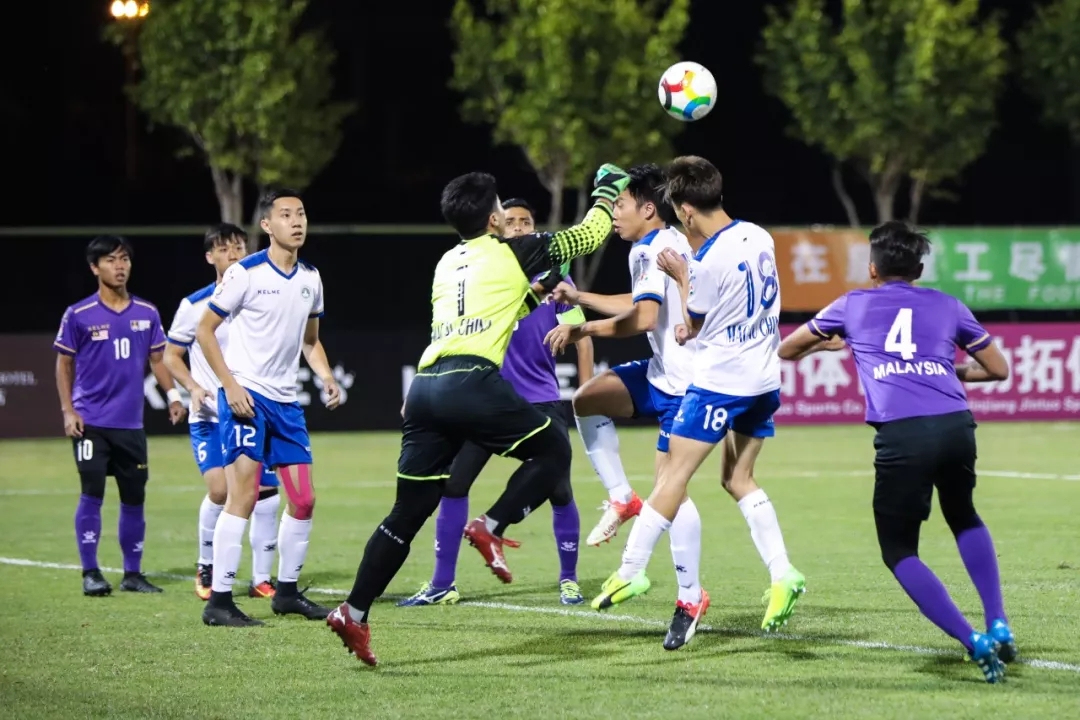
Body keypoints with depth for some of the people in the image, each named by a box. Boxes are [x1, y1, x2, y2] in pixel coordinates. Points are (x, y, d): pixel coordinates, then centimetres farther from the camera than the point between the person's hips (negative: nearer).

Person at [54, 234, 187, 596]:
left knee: (134, 498, 6)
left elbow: (156, 359, 15)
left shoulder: (147, 314, 7)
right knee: (92, 494, -8)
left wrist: (173, 395, 1)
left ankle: (133, 573, 16)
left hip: (131, 423, 4)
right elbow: (64, 364, 3)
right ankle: (90, 573, 0)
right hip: (91, 421, -3)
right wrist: (68, 411, -4)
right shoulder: (78, 315, -3)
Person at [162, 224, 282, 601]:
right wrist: (193, 387, -12)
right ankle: (206, 567, 3)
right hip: (210, 415, -3)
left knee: (266, 495, -1)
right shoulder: (195, 305, -3)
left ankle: (261, 578, 12)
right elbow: (171, 355, 5)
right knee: (220, 488, -18)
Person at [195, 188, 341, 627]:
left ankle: (287, 591, 22)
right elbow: (204, 331, -6)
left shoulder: (310, 278, 9)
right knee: (244, 494, -13)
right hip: (246, 395, -7)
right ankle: (218, 601, -10)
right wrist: (231, 385, -14)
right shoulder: (246, 273, -10)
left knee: (303, 499, 7)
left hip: (286, 401, 7)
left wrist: (326, 377, 3)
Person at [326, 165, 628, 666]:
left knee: (409, 512, 7)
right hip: (471, 381, -6)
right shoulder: (512, 253, 9)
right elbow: (589, 235, 20)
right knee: (552, 450, 12)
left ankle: (354, 612, -1)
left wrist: (534, 292, 43)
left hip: (425, 385, 6)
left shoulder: (447, 264, 26)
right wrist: (607, 191, 35)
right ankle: (492, 527, -6)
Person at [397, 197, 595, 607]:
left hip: (540, 400, -1)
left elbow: (580, 337, 4)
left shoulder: (552, 276, 1)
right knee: (452, 484, -4)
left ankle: (569, 581, 14)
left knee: (559, 491, -5)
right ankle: (442, 585, 6)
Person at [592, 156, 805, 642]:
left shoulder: (709, 261, -20)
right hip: (764, 380, 8)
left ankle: (631, 571, 2)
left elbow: (692, 326, -4)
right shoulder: (758, 237, 3)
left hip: (720, 382, -8)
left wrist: (681, 278, 6)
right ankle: (782, 574, 1)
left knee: (674, 474, -1)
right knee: (739, 478, 14)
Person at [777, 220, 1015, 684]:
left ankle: (975, 643, -7)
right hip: (956, 425, 3)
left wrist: (827, 344, 54)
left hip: (901, 434, -3)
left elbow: (786, 350, 33)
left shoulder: (853, 306, 20)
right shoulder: (947, 306, 20)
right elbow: (998, 369, 27)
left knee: (899, 551, 9)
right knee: (964, 519, 31)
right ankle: (998, 625, 18)